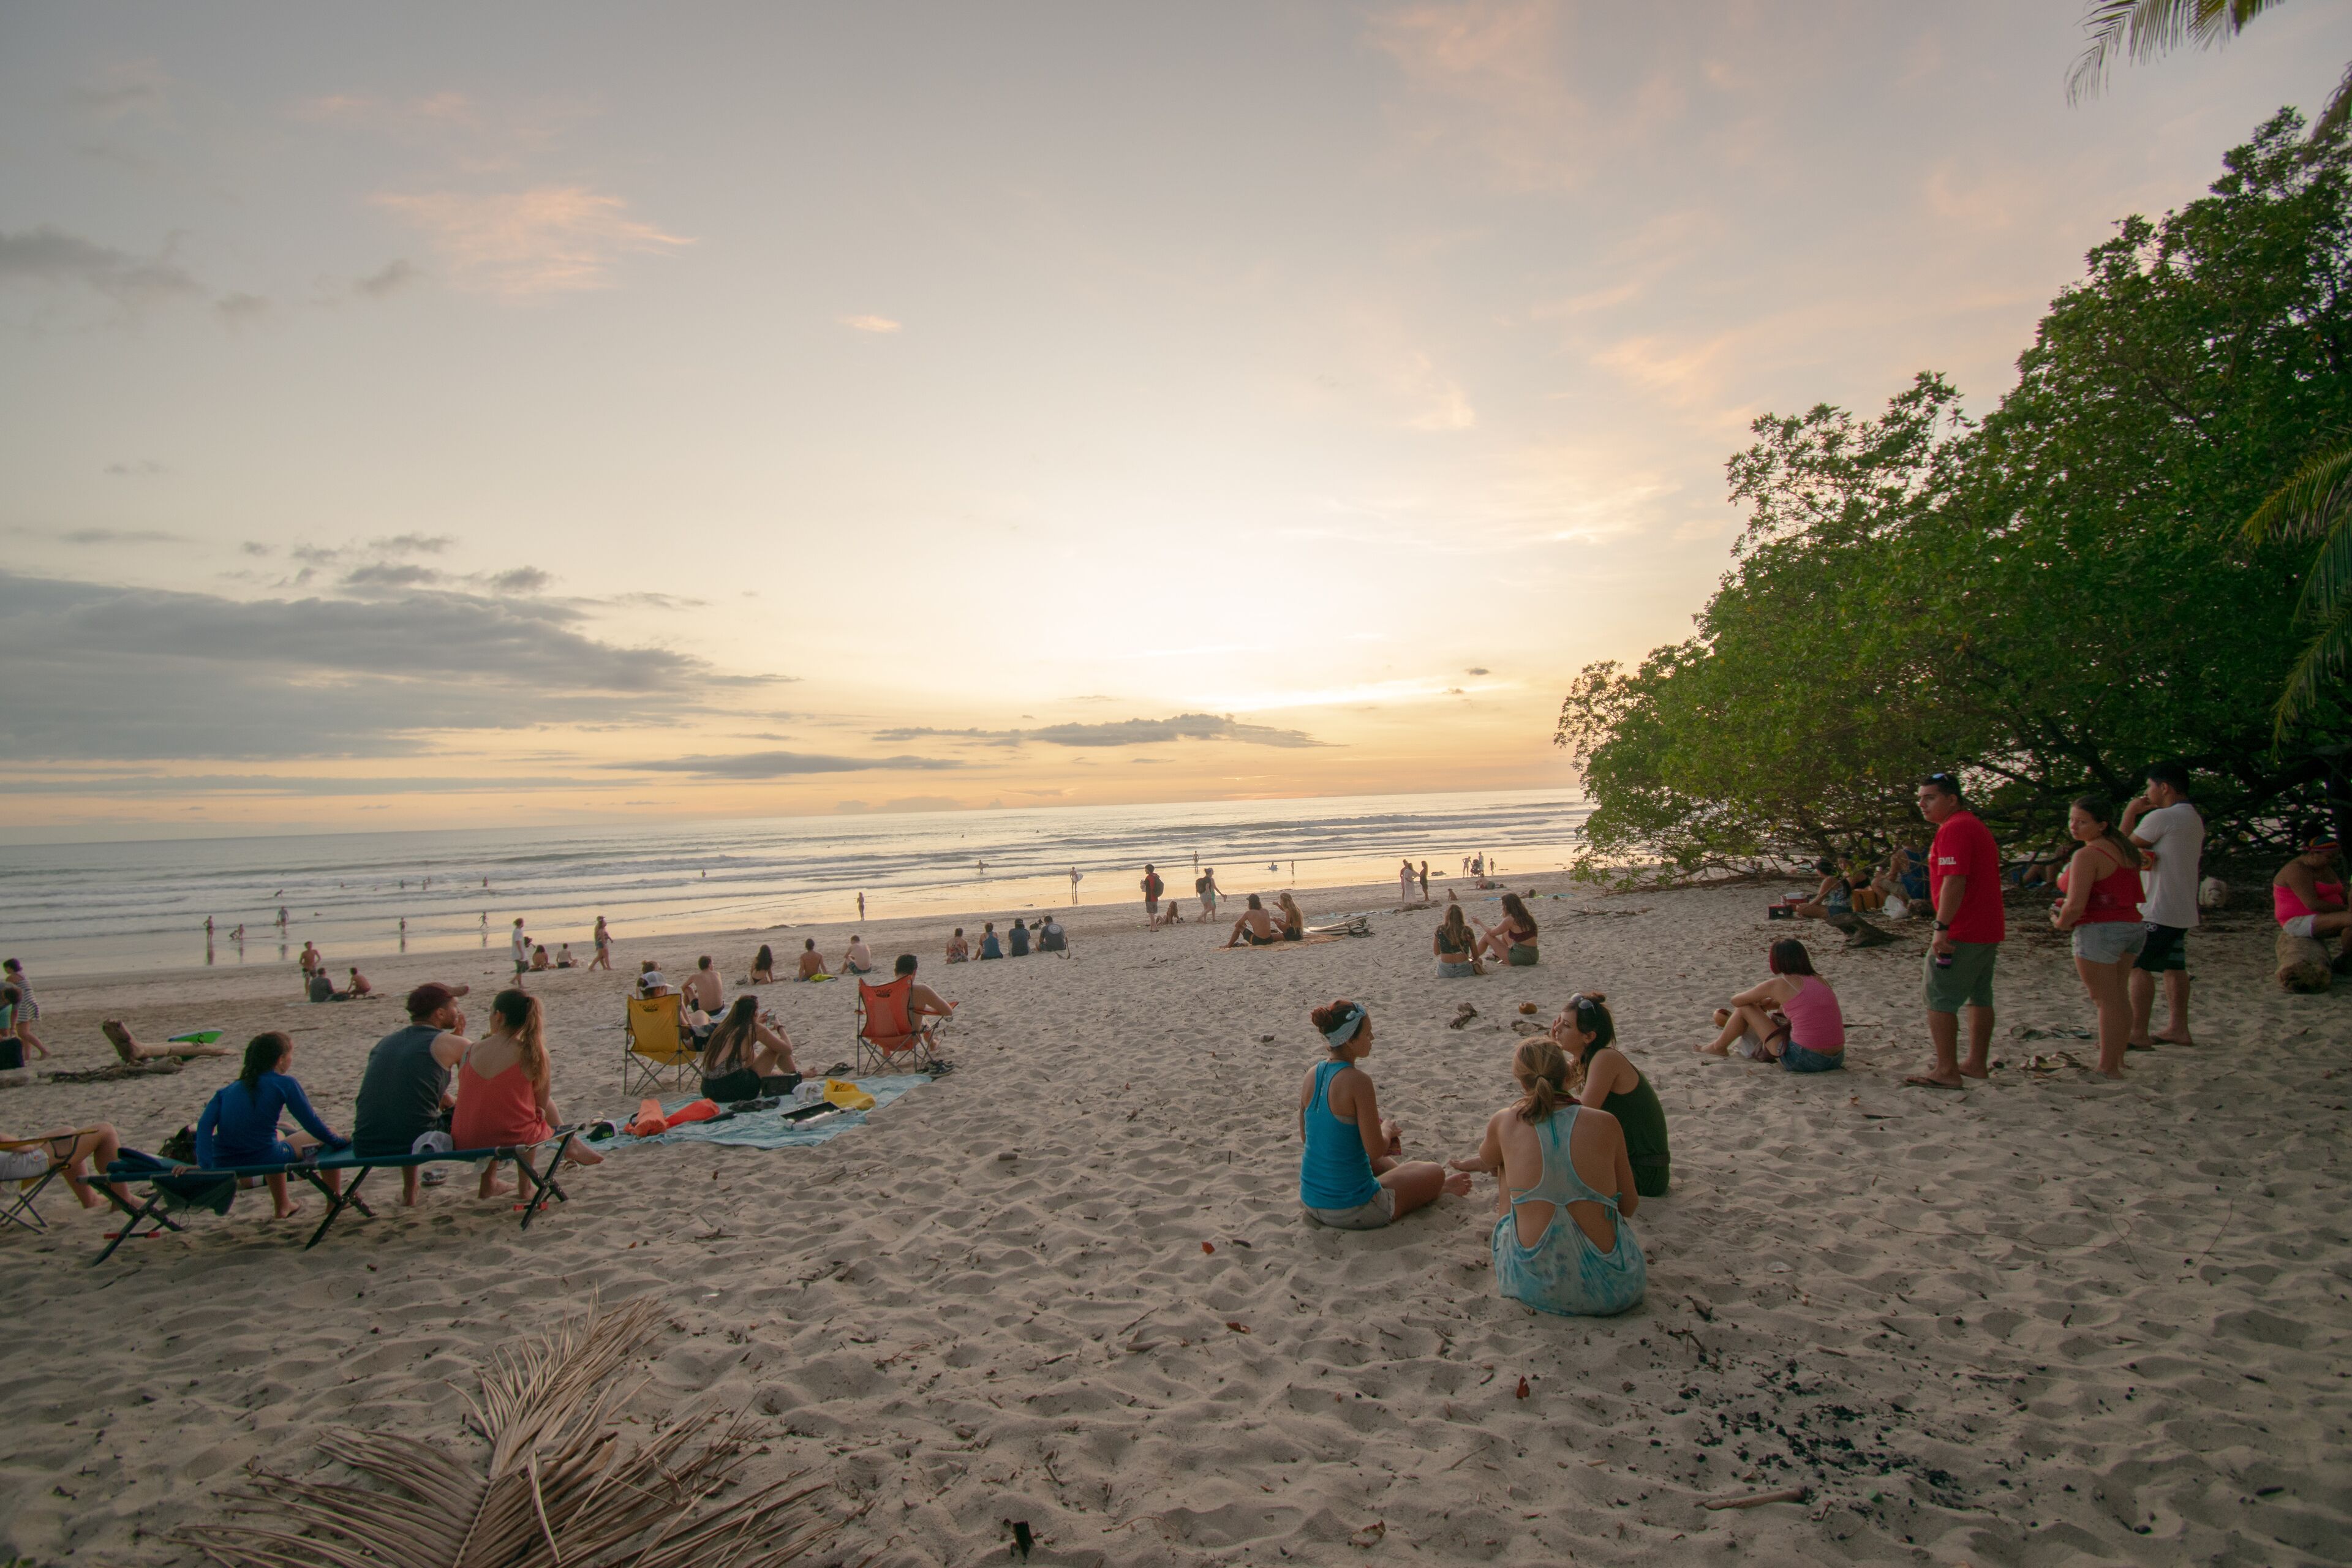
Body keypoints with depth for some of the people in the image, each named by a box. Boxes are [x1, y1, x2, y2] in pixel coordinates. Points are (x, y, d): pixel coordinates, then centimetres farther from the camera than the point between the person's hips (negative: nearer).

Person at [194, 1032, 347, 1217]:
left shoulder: (228, 1089, 9)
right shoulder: (285, 1083, -5)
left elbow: (205, 1124, -6)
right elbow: (312, 1124, -4)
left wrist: (204, 1164, -12)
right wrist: (339, 1142, 10)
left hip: (224, 1164, 6)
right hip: (265, 1159, -6)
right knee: (327, 1136, 18)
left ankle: (283, 1206, 51)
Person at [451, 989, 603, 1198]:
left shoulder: (471, 1051, -5)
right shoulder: (534, 1054, -12)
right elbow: (541, 1104, -3)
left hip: (465, 1142, 3)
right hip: (516, 1139, -3)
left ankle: (488, 1184, 44)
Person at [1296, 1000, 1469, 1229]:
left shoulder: (1313, 1074, 0)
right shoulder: (1358, 1081, -23)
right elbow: (1376, 1150, -21)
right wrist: (1386, 1131, 2)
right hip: (1351, 1210, -7)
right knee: (1435, 1172, 16)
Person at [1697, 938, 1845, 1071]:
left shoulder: (1778, 985, -5)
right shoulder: (1821, 981, 11)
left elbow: (1736, 1001, 10)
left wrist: (1757, 1002, 31)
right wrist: (1766, 1004, 32)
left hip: (1802, 1061, -7)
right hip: (1836, 1060, 7)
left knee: (1745, 1008, 9)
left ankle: (1719, 1047, 32)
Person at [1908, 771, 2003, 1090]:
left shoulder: (1954, 829, -15)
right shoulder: (1976, 826, 18)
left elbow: (1954, 881, -24)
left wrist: (1942, 928, -25)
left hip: (1962, 933, -11)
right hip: (1988, 930, 11)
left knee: (1940, 998, -7)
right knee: (1979, 996, 16)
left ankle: (1946, 1072, -7)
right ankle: (1976, 1063, 24)